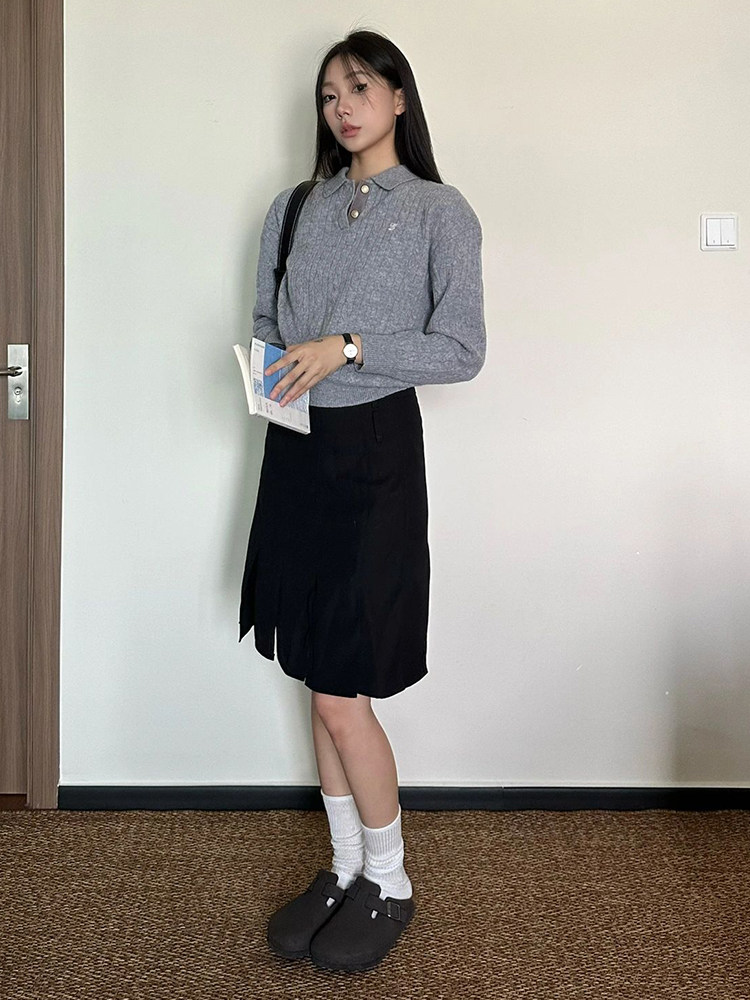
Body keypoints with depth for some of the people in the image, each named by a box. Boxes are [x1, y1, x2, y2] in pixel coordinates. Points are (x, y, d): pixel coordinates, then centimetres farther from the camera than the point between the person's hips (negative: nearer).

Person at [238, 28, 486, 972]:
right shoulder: (296, 206, 13)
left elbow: (461, 350, -7)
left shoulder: (440, 212, -2)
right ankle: (345, 868, 26)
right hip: (294, 447, 5)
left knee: (342, 696, -4)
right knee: (320, 682, 10)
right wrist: (265, 360, -2)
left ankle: (390, 883, 17)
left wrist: (347, 349, -17)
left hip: (373, 448, -5)